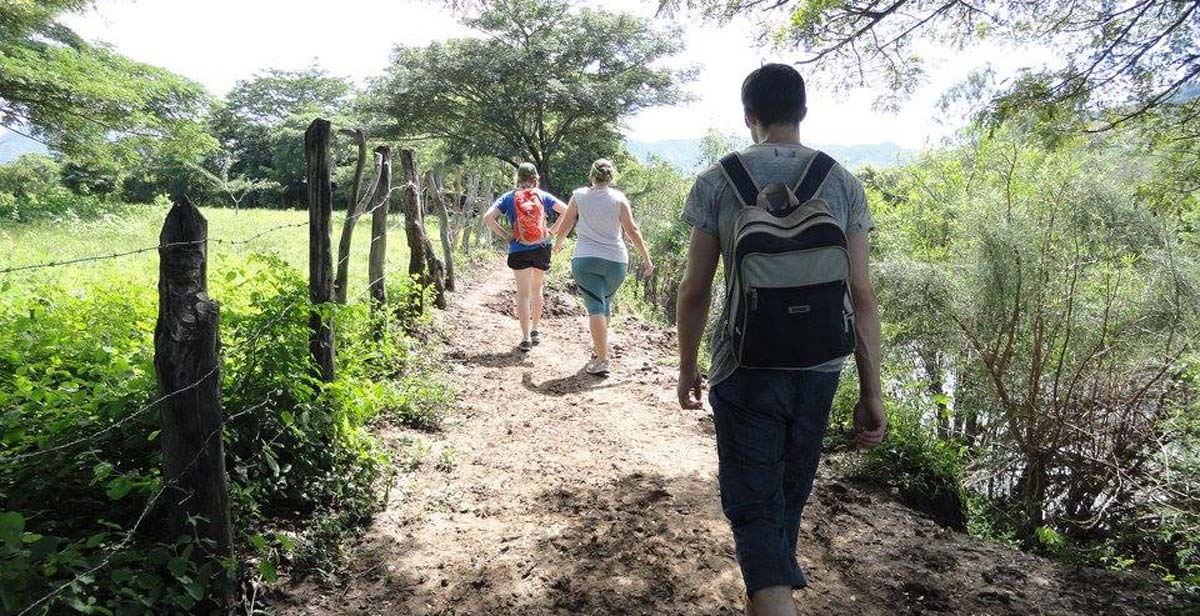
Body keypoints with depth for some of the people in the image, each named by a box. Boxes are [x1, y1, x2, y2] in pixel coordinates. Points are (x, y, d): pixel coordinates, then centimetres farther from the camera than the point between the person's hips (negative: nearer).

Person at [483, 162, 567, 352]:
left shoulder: (509, 197, 0)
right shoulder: (543, 196, 2)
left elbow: (488, 218, -9)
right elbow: (567, 212, -4)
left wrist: (504, 235, -3)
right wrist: (552, 231, 2)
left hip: (519, 251, -1)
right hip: (542, 249, 1)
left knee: (523, 294, 3)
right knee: (537, 289, 20)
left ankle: (526, 338, -2)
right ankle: (535, 330, 28)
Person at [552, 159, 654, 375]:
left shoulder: (579, 196, 2)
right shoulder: (619, 198, 0)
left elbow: (564, 226, 9)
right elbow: (632, 230, -2)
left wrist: (558, 243, 29)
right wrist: (646, 258, 5)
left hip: (585, 260, -1)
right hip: (616, 260, 1)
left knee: (595, 307, -6)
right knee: (605, 304, 19)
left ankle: (601, 360, -15)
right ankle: (598, 348, 33)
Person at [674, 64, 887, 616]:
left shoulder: (718, 182, -6)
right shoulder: (843, 183, 0)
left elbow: (695, 291, -6)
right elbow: (862, 295, -4)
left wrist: (687, 368, 8)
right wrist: (872, 392, 1)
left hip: (746, 371, -3)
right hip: (819, 369, 4)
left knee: (752, 505, 5)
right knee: (790, 492, 24)